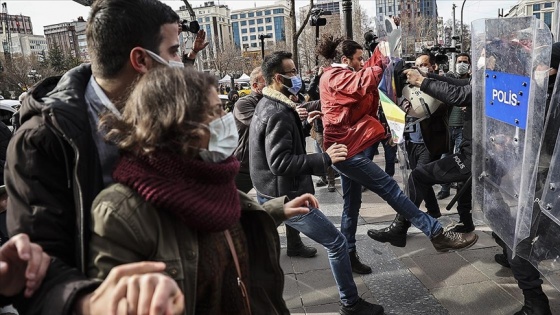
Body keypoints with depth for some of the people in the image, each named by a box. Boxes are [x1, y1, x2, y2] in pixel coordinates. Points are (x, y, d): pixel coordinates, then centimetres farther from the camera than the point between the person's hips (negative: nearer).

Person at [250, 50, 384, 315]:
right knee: (336, 243, 0)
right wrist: (324, 158, -32)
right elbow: (280, 162, -30)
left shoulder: (266, 105, 11)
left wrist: (305, 126, 16)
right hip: (285, 196, -10)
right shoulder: (278, 112, -22)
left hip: (268, 193, 11)